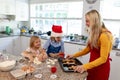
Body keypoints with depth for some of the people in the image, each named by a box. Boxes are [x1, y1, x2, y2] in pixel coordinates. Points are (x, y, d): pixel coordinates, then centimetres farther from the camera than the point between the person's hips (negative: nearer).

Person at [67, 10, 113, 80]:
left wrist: (85, 66, -30)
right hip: (92, 66, 7)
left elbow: (103, 59, -23)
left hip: (101, 68, -7)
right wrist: (74, 55, 7)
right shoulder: (94, 34, 4)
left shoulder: (104, 35, -22)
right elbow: (88, 49, 12)